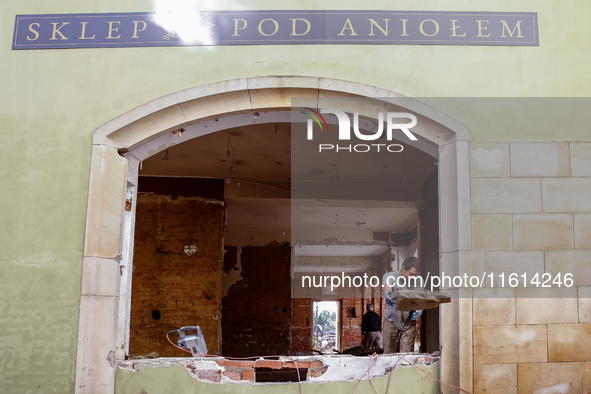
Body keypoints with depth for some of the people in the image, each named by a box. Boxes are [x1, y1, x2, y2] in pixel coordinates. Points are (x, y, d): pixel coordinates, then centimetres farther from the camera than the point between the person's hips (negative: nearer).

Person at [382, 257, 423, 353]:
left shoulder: (418, 282, -9)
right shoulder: (389, 277, -16)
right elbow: (387, 288, -37)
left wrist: (418, 311, -31)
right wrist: (388, 296, -62)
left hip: (409, 323, 1)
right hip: (392, 321, -1)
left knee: (408, 354, -5)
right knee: (389, 354, 3)